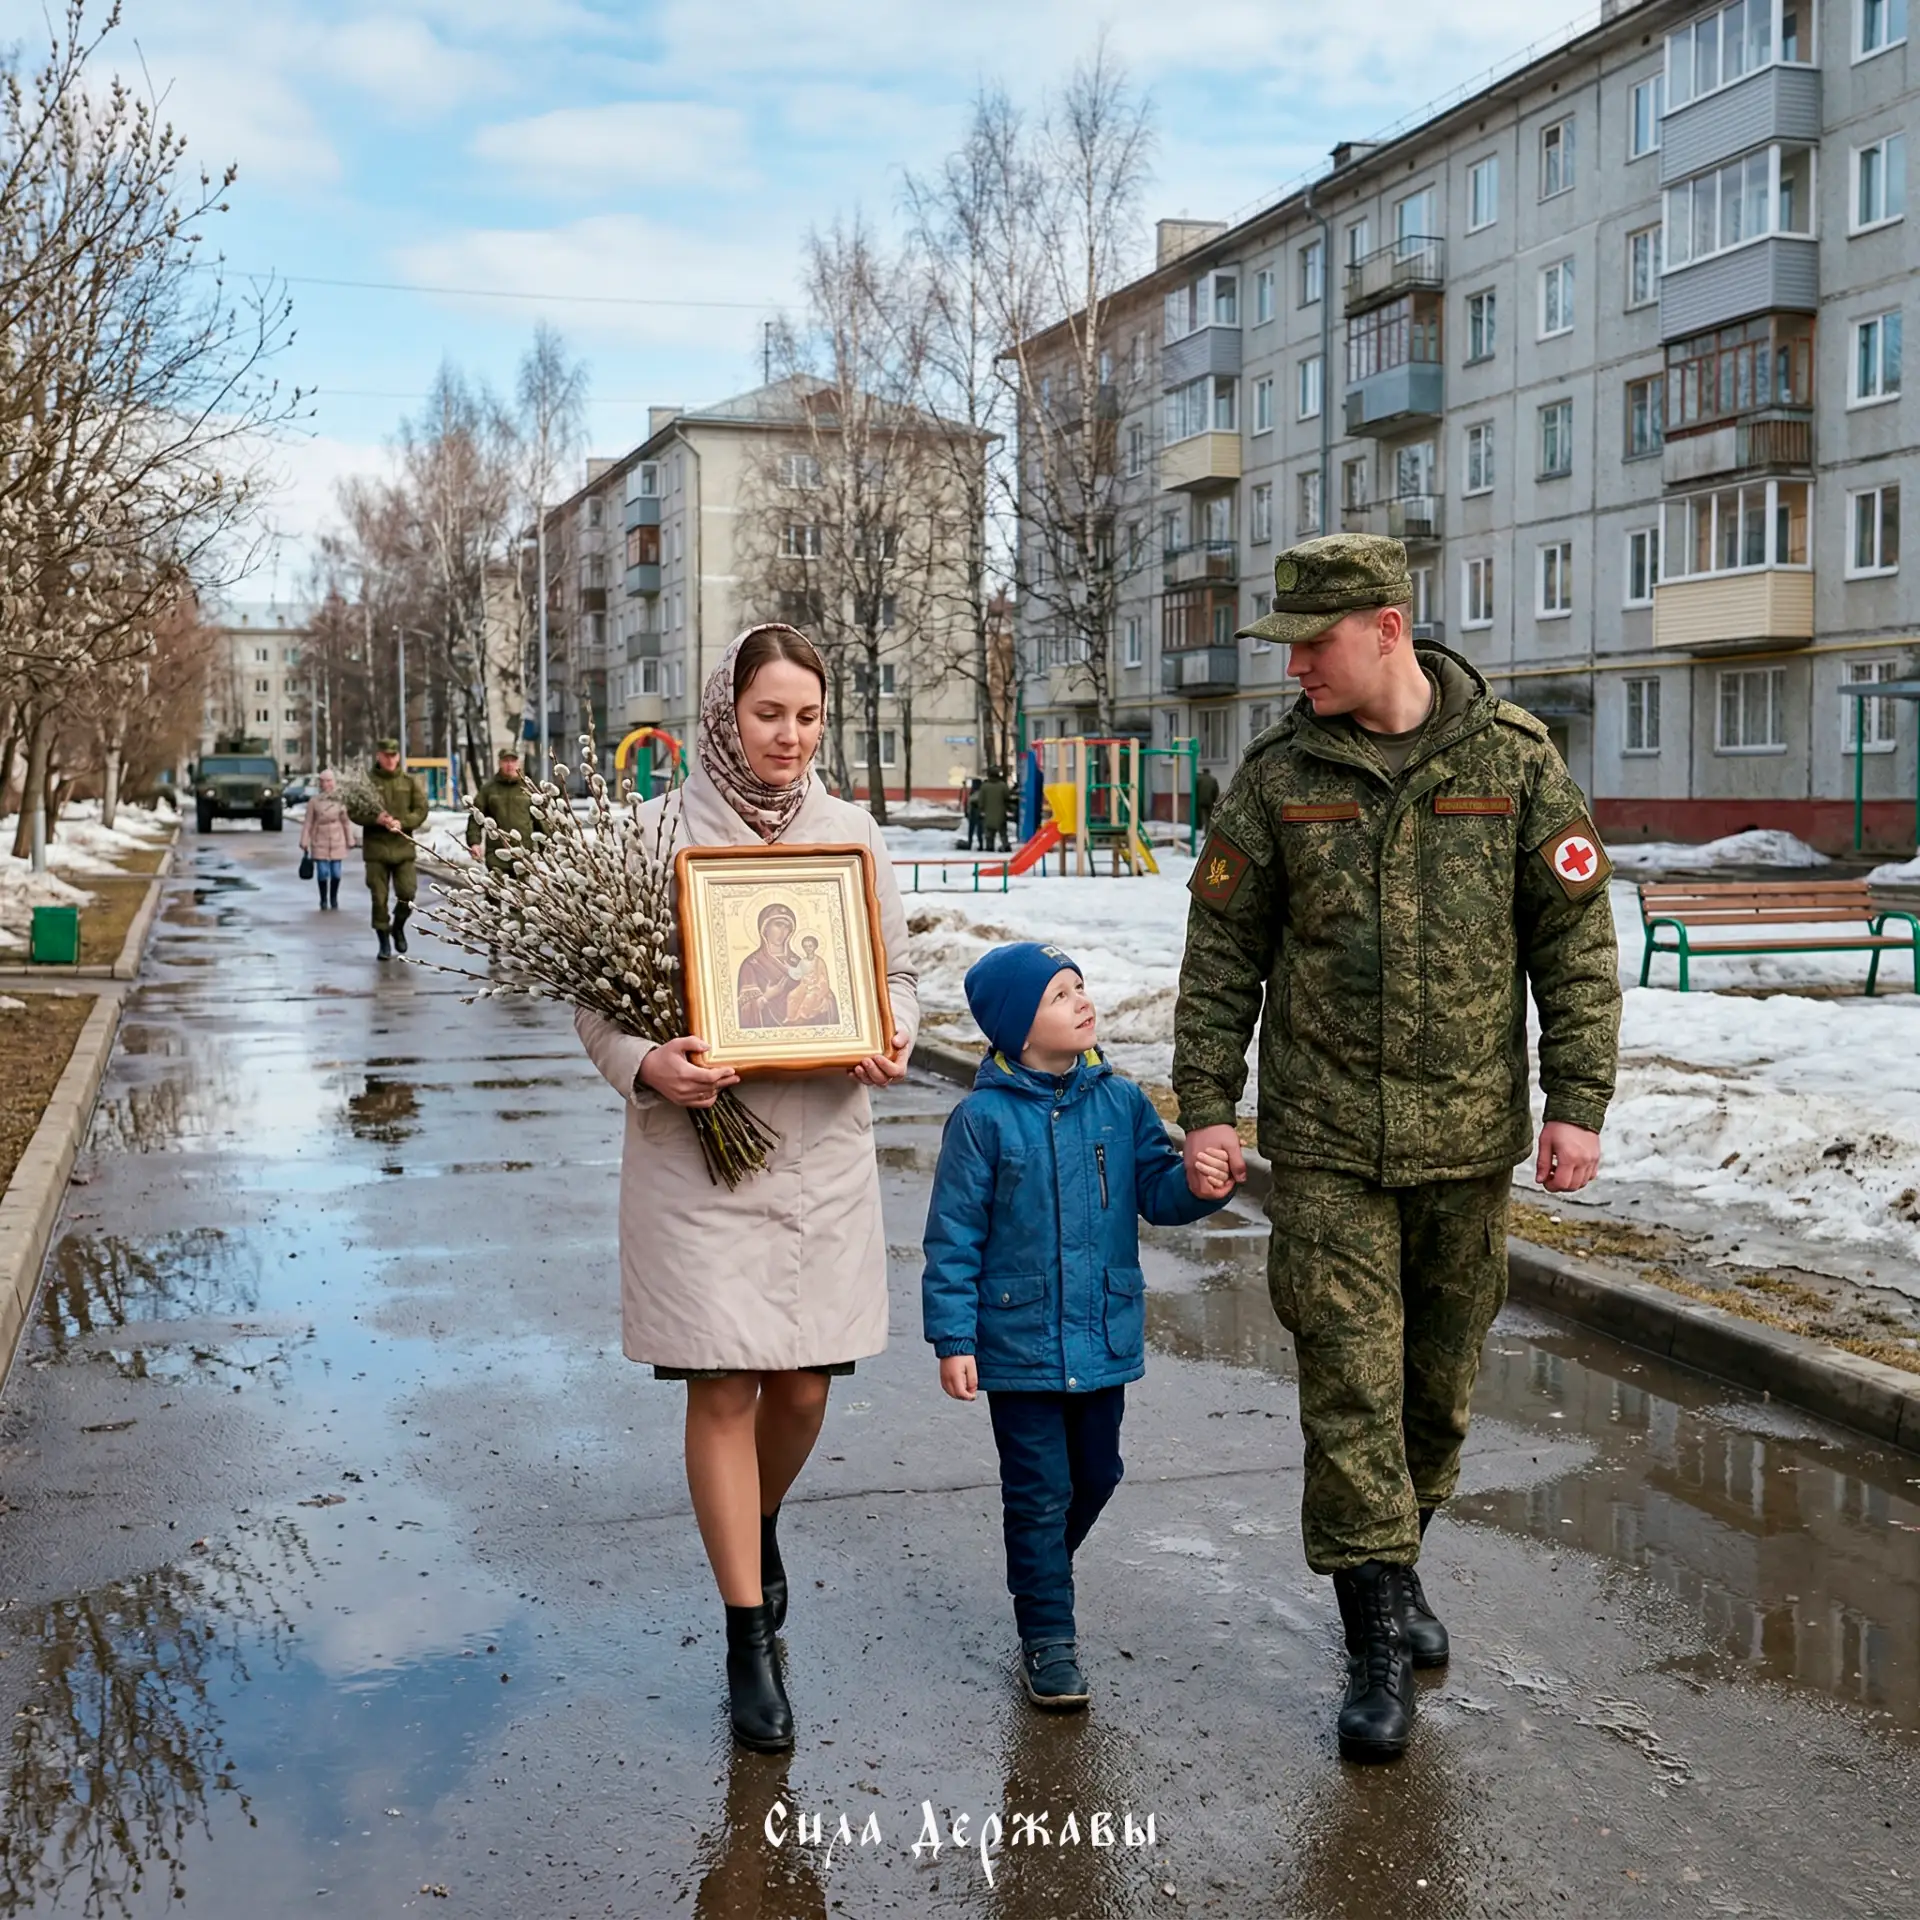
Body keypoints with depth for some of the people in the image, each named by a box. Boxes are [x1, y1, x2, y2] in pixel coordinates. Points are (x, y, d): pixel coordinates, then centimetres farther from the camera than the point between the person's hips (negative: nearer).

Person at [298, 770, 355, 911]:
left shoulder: (341, 800, 2)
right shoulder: (314, 801, -1)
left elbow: (347, 822, 6)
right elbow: (308, 823, 2)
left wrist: (350, 841, 8)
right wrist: (304, 843, 0)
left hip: (337, 842, 1)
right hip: (320, 842, -1)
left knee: (336, 872, 2)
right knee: (323, 872, -3)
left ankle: (334, 900, 19)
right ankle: (324, 901, 12)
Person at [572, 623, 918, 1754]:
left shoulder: (854, 833, 7)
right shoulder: (660, 832, -3)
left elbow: (897, 973, 15)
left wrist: (895, 1041, -6)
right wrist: (645, 1065, -20)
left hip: (824, 1145, 3)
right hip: (698, 1144, -3)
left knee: (803, 1389, 9)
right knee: (724, 1393, -1)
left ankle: (760, 1523, 43)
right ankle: (751, 1644, 12)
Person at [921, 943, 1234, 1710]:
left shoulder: (1120, 1102, -1)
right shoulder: (983, 1119, -12)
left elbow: (1155, 1190, 0)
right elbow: (954, 1238, -8)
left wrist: (1196, 1183, -24)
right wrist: (953, 1338, -9)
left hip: (1104, 1338, 5)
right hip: (1019, 1345, -4)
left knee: (1094, 1476, 18)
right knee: (1039, 1489, 3)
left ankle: (1039, 1574, 45)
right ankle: (1047, 1635, 17)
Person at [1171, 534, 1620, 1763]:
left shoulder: (1515, 760, -1)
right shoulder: (1279, 776, 1)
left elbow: (1578, 938, 1)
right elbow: (1222, 950, 5)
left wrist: (1579, 1101, -5)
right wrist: (1207, 1103, -1)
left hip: (1469, 1136, 1)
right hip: (1327, 1140, -1)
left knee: (1442, 1380, 13)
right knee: (1349, 1383, -3)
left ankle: (1396, 1564, 36)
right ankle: (1379, 1639, 6)